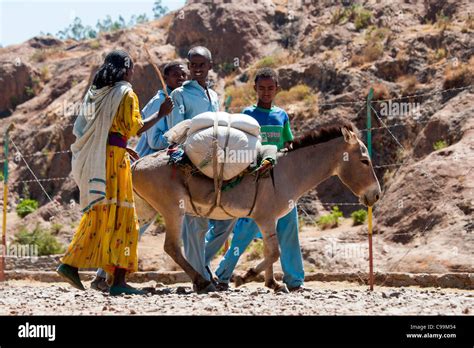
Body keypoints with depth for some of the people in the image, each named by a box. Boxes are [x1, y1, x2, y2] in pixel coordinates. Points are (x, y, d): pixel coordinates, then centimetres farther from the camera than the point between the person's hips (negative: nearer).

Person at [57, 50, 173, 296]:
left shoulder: (94, 93, 17)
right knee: (120, 215, -6)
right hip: (113, 157, -7)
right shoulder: (125, 93, -5)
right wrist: (160, 114, 4)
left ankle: (71, 264, 10)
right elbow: (135, 128, -9)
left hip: (91, 160, 7)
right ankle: (118, 280, -9)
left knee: (99, 214, 16)